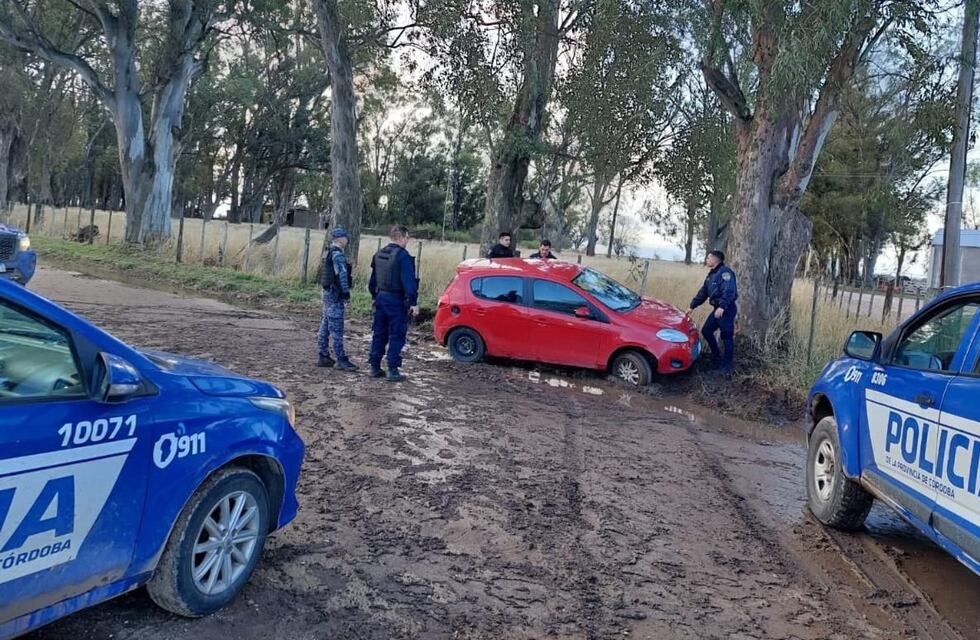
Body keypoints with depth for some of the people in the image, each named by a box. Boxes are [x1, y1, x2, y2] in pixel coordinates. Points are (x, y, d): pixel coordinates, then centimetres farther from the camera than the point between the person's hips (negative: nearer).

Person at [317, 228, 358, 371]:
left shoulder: (329, 253, 15)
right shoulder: (338, 255, -16)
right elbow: (342, 275, -20)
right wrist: (346, 295, -19)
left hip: (328, 292, 10)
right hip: (335, 295, -10)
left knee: (325, 326, 12)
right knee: (336, 328, -8)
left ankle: (324, 357, 18)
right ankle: (341, 360, -6)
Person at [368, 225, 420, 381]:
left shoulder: (379, 255, 11)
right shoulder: (402, 256, -15)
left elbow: (373, 280, 19)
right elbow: (408, 282, -18)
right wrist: (413, 302, -16)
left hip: (380, 298, 8)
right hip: (396, 301, -7)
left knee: (379, 334, 13)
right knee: (396, 336, -1)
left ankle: (375, 367, 17)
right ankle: (393, 370, 0)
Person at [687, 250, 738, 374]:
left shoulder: (725, 272, -14)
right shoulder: (711, 274, 17)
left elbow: (729, 291, -26)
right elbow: (703, 292, 22)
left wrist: (722, 307, -35)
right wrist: (692, 306, 20)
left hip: (726, 309, -10)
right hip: (717, 309, 10)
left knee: (726, 336, -4)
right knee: (706, 331, 13)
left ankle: (727, 365, 4)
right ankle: (717, 358, 24)